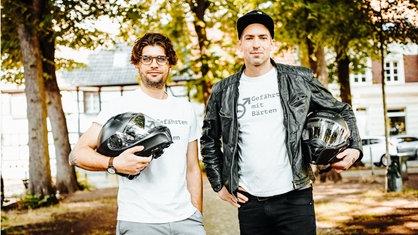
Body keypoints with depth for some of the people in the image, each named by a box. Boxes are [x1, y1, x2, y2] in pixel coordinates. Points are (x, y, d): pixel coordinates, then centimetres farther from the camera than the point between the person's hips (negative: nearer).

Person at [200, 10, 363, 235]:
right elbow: (209, 140, 16)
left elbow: (340, 111, 11)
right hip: (249, 202, 2)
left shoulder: (299, 80, 2)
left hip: (295, 197, -1)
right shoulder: (223, 92, 5)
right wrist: (219, 184, 10)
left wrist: (354, 147, -4)